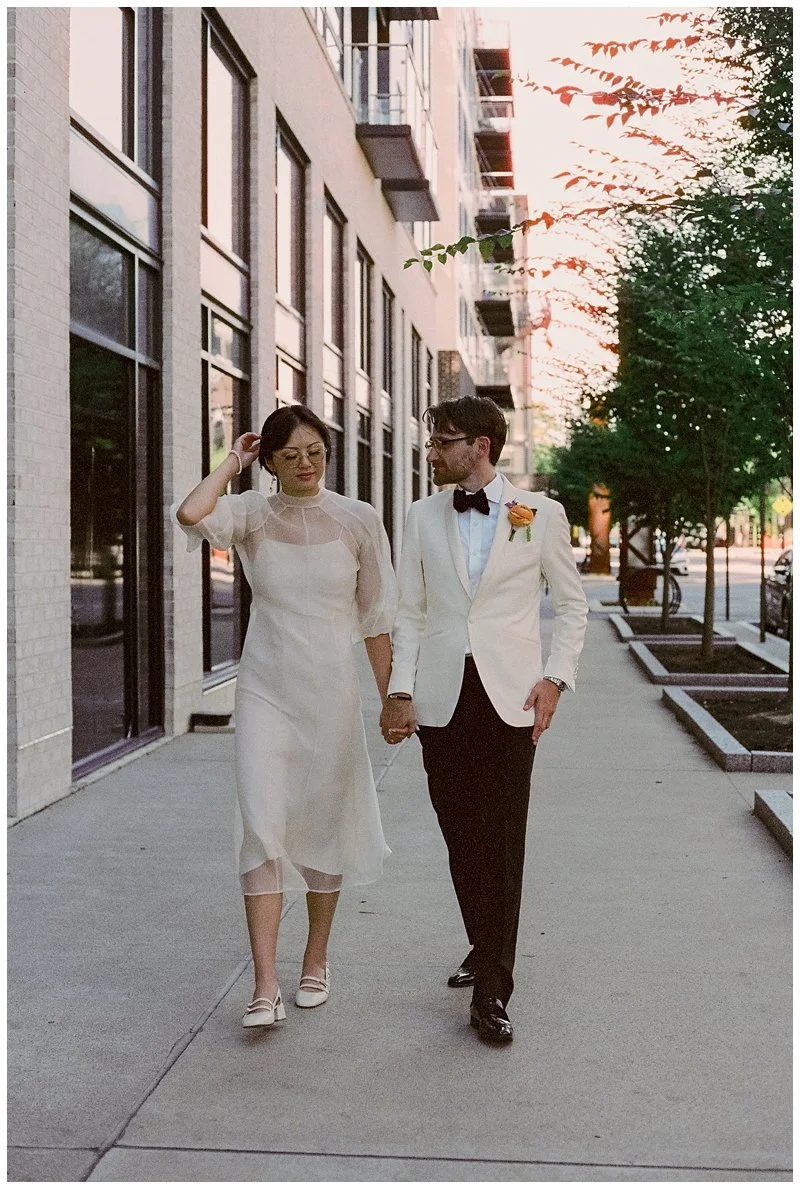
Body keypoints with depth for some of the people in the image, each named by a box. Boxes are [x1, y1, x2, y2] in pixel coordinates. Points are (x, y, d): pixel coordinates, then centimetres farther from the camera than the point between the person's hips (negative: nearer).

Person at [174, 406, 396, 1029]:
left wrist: (390, 696, 5)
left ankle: (316, 961, 28)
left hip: (332, 690, 0)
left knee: (325, 825, 9)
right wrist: (233, 461, -7)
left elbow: (376, 617, 4)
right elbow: (190, 515, -22)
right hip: (265, 690, 0)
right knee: (263, 827, -8)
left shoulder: (358, 521, 0)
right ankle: (265, 986, -5)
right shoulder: (253, 514, 0)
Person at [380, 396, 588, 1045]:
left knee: (502, 842, -3)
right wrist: (400, 691, 1)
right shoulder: (423, 517, 9)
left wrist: (555, 679, -4)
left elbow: (572, 604, 8)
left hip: (511, 698, -2)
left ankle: (492, 991, 3)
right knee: (461, 838, 8)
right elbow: (410, 613, 10)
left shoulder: (540, 514, 2)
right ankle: (486, 949, 29)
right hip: (442, 698, 3)